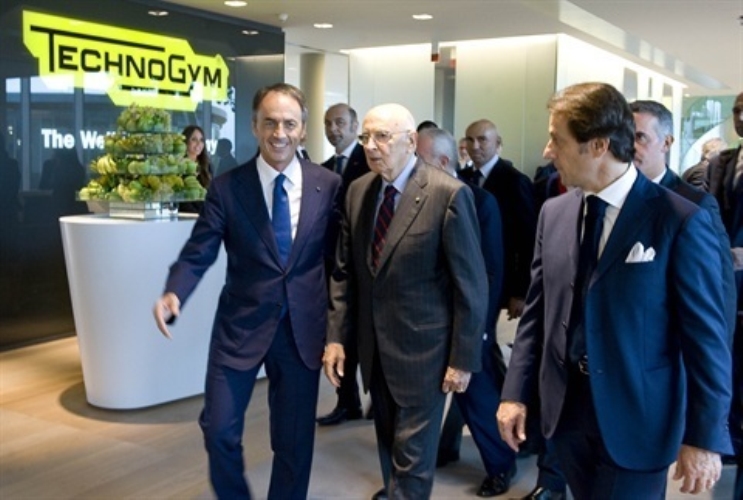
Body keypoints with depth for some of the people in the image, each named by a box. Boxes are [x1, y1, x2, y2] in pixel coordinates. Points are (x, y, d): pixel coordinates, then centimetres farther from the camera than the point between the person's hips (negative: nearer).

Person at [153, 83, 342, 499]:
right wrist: (174, 294, -26)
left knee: (295, 438, 12)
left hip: (304, 326, 1)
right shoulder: (226, 188, -5)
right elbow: (199, 253, -6)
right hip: (242, 324, 0)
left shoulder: (329, 185, -3)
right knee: (219, 428, 4)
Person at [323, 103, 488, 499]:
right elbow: (344, 272, 7)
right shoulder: (357, 191, 3)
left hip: (422, 347, -5)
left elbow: (471, 284, -13)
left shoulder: (448, 194, -15)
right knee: (389, 447, 21)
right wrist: (336, 335, 2)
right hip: (373, 345, 6)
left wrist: (463, 358, -12)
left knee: (411, 457, 3)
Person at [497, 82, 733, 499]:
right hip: (566, 406, 5)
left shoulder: (682, 221, -14)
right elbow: (538, 310, 7)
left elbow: (706, 336, -11)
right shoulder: (554, 212, 2)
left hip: (637, 418, -5)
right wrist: (515, 392, 4)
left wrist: (705, 436, -10)